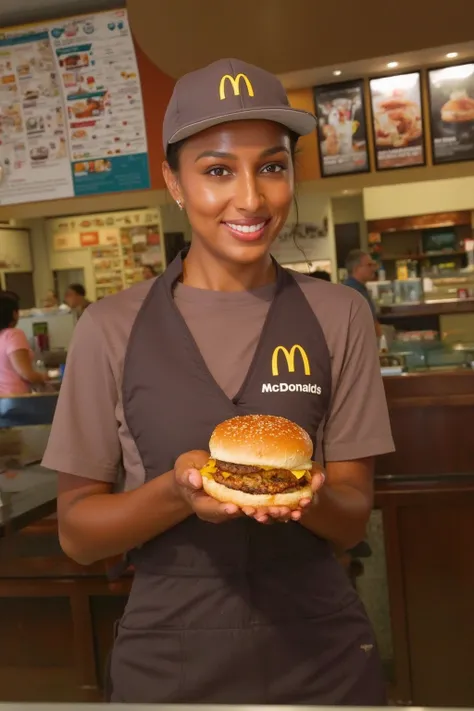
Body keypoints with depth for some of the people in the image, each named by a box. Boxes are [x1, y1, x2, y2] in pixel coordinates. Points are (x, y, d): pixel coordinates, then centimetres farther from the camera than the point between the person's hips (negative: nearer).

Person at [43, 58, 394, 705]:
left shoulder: (337, 317, -6)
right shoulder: (112, 330, -8)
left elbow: (354, 519, -2)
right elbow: (76, 533, -5)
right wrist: (177, 492, -22)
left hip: (320, 651, 1)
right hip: (168, 659, 0)